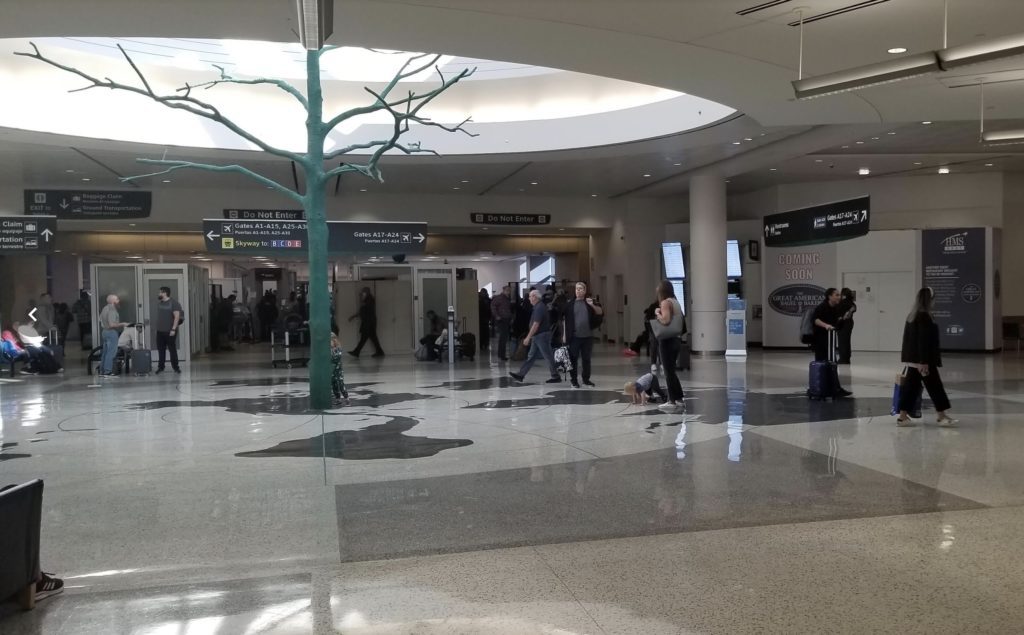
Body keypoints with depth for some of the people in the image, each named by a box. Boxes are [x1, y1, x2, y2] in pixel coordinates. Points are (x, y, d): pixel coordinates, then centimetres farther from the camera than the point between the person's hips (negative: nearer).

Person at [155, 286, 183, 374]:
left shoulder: (173, 302, -9)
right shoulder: (159, 302, 11)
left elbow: (177, 316, -14)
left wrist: (173, 329, -20)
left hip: (170, 331, -6)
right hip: (160, 331, 6)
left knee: (172, 349, 0)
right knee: (160, 350, 8)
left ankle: (175, 367, 7)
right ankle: (160, 367, 15)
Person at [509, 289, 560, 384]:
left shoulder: (539, 308, -19)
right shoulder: (538, 306, 13)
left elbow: (536, 324, -23)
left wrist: (528, 337, -21)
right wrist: (530, 337, 20)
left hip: (542, 336, -10)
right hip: (538, 336, 10)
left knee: (548, 357, -2)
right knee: (531, 356, 10)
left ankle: (556, 377, 7)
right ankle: (521, 375, 12)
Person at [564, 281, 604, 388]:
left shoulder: (589, 301, 5)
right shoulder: (570, 303, -1)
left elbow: (601, 313, -2)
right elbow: (565, 320, 2)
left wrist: (593, 305, -19)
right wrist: (565, 335, 0)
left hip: (587, 336, 2)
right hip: (574, 336, -2)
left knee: (587, 358, 10)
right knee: (573, 359, 1)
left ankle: (586, 379, 21)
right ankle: (574, 380, 9)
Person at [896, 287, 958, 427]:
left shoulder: (912, 315, 11)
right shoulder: (924, 316, -16)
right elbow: (924, 341, -20)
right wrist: (924, 362, -21)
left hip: (913, 359, 9)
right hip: (922, 359, -9)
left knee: (911, 386, 9)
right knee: (935, 387, 1)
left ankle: (902, 417, 9)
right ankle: (942, 417, 8)